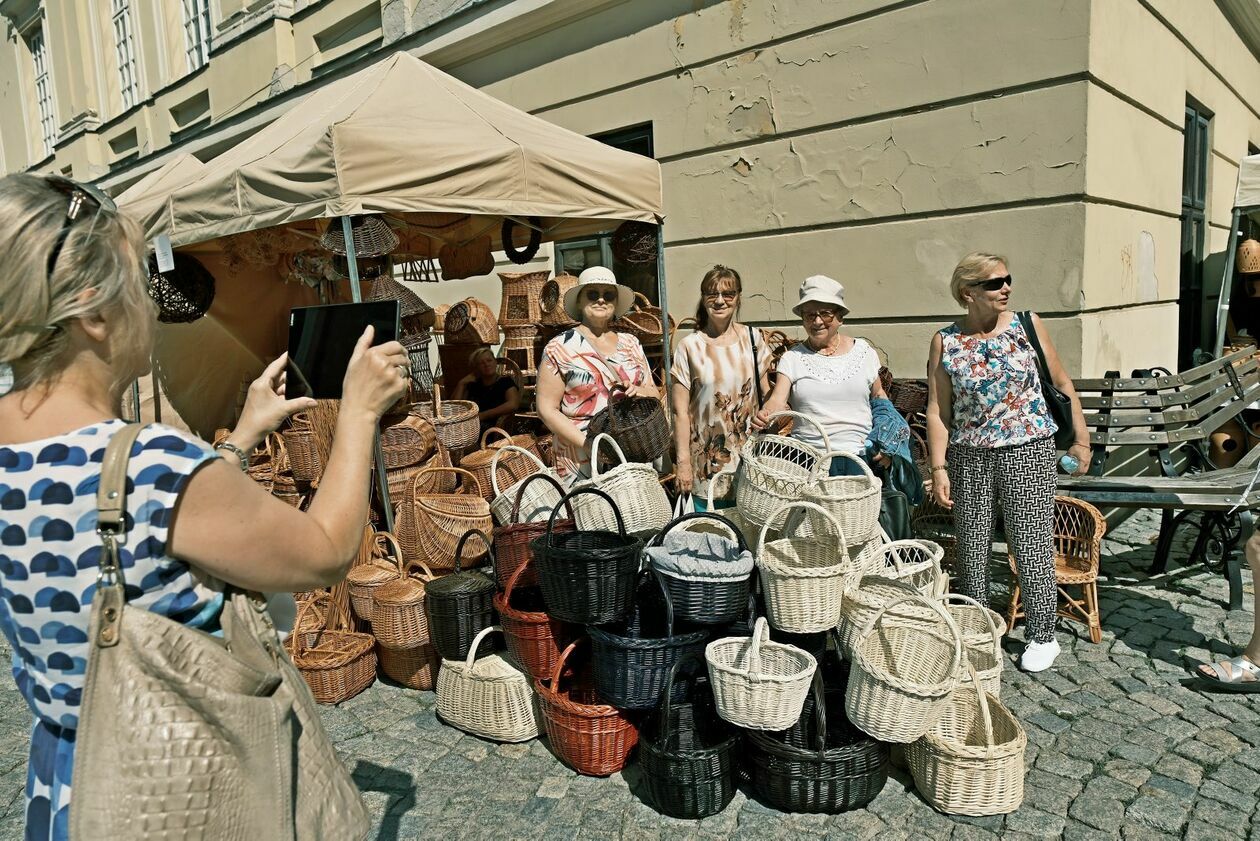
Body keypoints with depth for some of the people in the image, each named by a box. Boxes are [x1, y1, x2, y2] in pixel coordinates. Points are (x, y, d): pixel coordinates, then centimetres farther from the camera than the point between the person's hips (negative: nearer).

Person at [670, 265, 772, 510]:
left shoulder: (753, 339, 5)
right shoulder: (689, 347, -4)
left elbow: (766, 394, 11)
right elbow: (680, 411, -4)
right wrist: (683, 462, -7)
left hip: (750, 457, 3)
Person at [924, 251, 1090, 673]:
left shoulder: (1026, 327, 0)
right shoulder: (945, 342, -1)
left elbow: (1062, 385, 7)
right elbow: (938, 410, -2)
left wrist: (1080, 440, 6)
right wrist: (939, 468, -6)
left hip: (1029, 452, -1)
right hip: (968, 457, 1)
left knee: (1032, 544, 2)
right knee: (971, 546, 10)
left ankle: (1042, 635, 21)